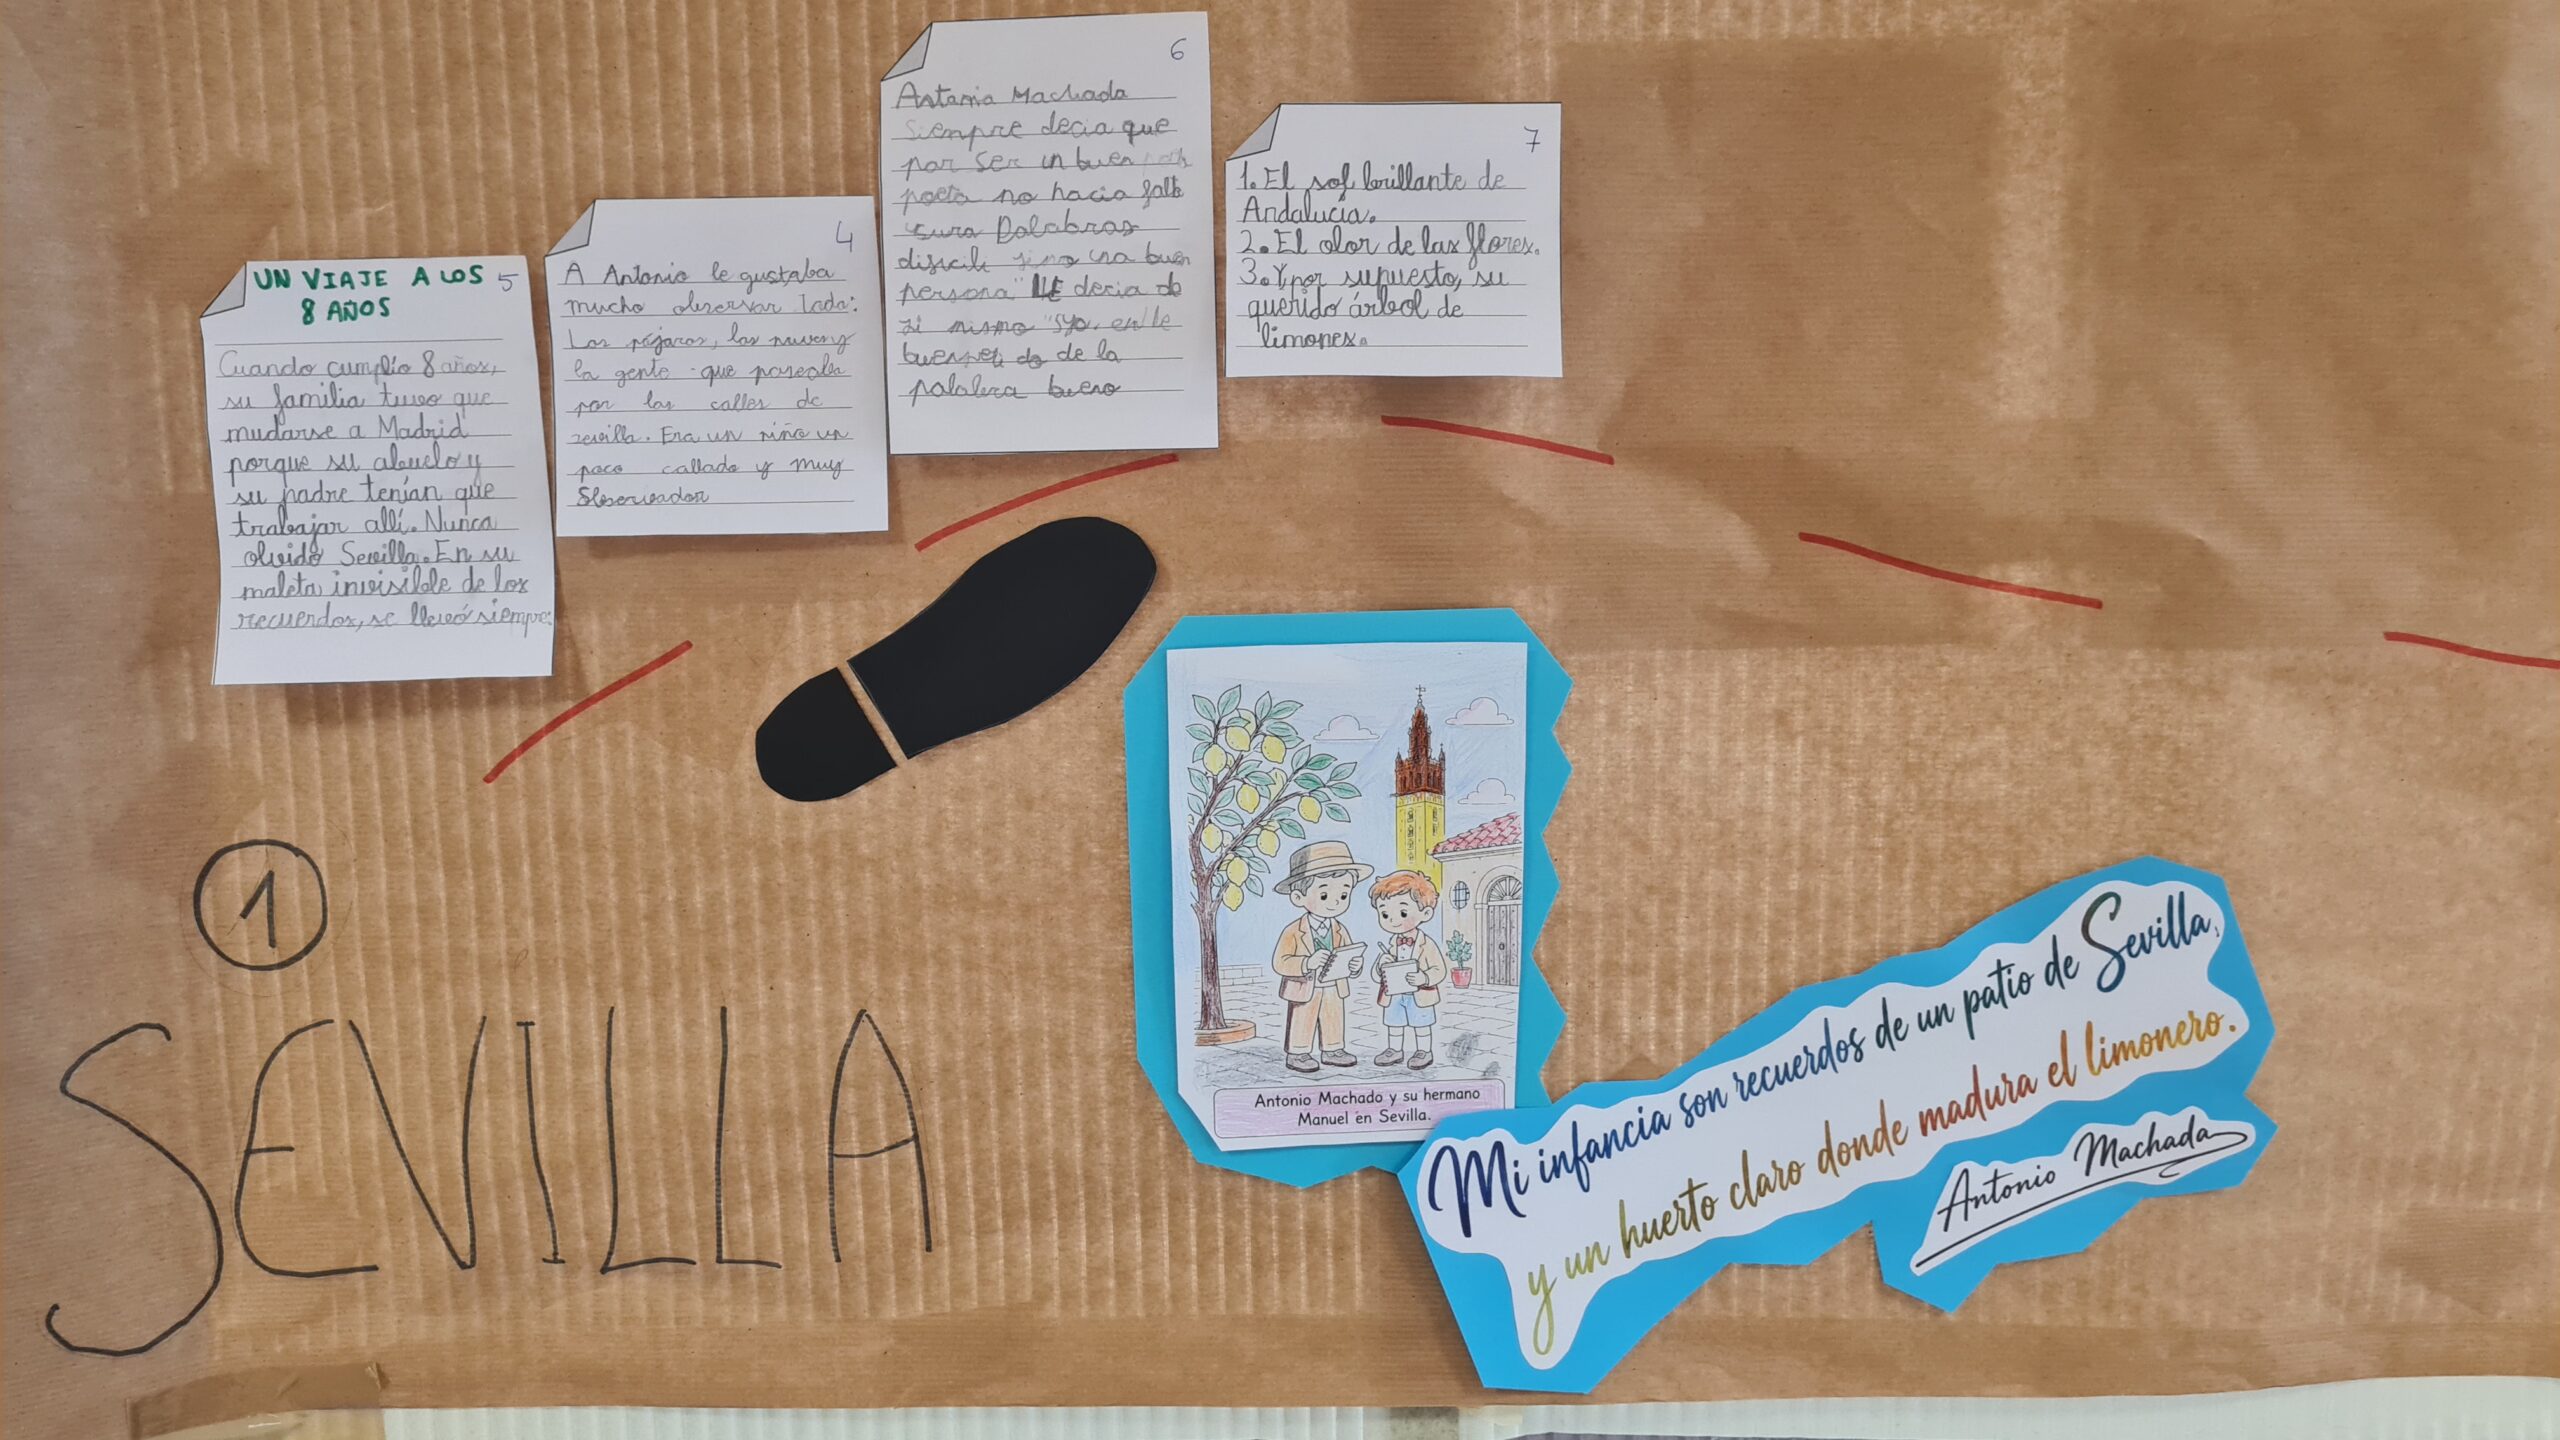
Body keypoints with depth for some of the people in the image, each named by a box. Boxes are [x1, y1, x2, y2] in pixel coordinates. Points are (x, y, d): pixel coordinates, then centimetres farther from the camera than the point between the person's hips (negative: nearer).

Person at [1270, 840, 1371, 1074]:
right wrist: (1308, 963, -35)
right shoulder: (1293, 932, -18)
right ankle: (1298, 1054, 19)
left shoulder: (1339, 931, 1)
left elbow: (1347, 955, 10)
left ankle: (1333, 1050, 32)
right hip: (1305, 990, -5)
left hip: (1333, 988, 6)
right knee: (1303, 1023, 6)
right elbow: (1280, 962, -22)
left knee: (1334, 1021, 16)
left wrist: (1353, 964, -14)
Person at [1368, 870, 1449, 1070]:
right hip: (1394, 995, 5)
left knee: (1421, 1025, 8)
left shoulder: (1427, 944, -16)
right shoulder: (1392, 943, 0)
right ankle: (1395, 1050, 31)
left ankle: (1423, 1052, 21)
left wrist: (1424, 978, -33)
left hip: (1419, 996, -5)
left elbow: (1440, 970, -17)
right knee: (1394, 1024, 16)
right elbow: (1384, 965, 10)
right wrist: (1383, 962, -13)